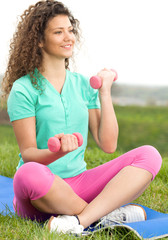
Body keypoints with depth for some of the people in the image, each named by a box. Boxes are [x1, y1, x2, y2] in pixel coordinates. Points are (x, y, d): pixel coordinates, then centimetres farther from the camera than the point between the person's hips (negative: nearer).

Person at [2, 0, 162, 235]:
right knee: (29, 174, -40)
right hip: (40, 194, -4)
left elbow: (108, 144, 5)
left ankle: (79, 220, -31)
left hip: (79, 184, 5)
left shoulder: (84, 85, 12)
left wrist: (105, 93, 2)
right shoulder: (24, 88, -2)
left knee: (149, 155, -14)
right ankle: (110, 213, -19)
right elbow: (28, 154, -9)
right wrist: (57, 151, -30)